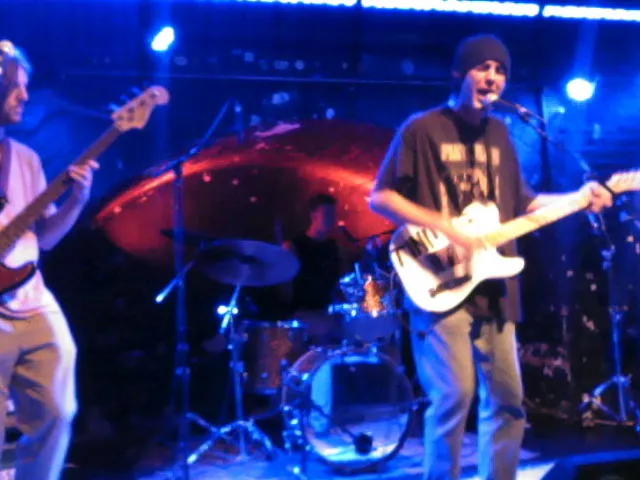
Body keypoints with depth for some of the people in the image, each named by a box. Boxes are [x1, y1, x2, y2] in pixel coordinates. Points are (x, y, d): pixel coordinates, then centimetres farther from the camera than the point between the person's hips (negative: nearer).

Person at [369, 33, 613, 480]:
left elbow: (520, 202, 20)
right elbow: (381, 197, -9)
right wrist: (446, 229, -18)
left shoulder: (498, 133, 15)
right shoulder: (422, 129, -5)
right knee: (455, 395, -13)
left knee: (507, 397, 9)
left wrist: (579, 197, 6)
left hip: (493, 287, 7)